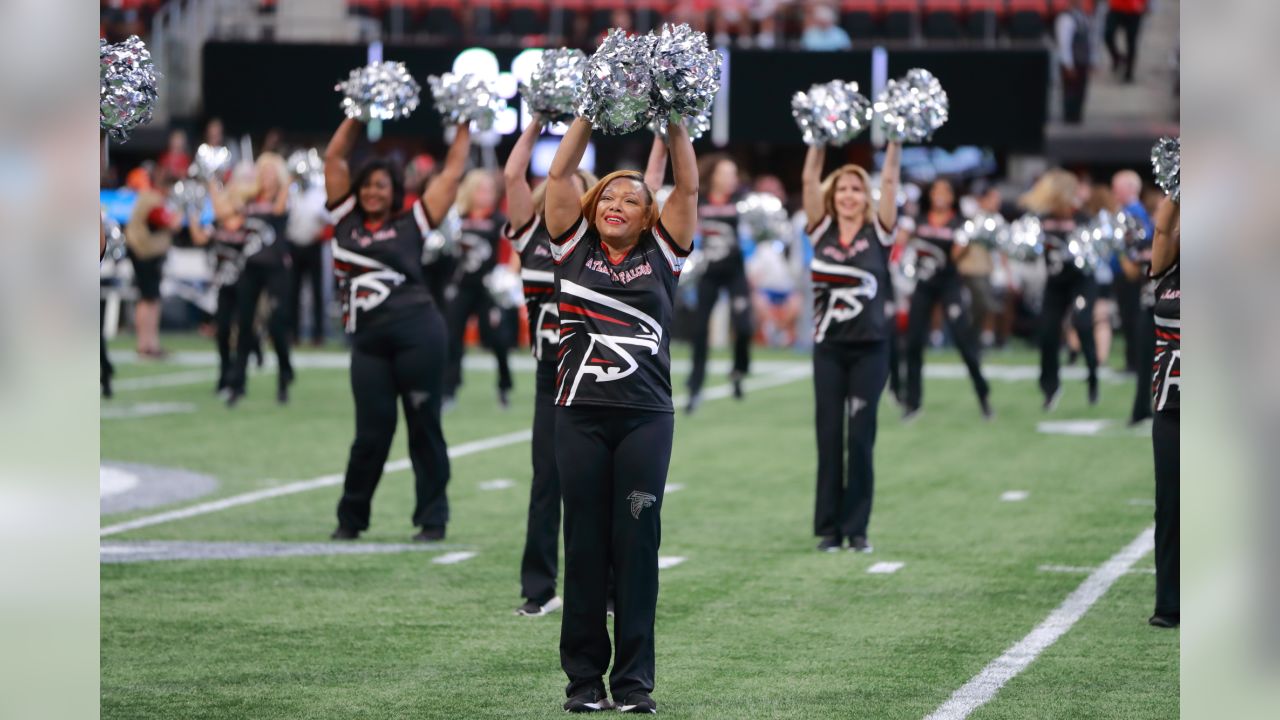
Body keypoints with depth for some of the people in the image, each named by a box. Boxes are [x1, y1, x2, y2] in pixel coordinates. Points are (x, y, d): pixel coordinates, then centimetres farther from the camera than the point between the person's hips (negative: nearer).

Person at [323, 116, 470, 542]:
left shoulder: (410, 224, 7)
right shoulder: (347, 220, 13)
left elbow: (452, 173, 11)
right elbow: (334, 159, 17)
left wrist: (464, 127, 16)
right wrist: (356, 118, 19)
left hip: (417, 332, -2)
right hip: (368, 342, 2)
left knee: (424, 427, 2)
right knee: (371, 434, 2)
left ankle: (432, 520, 8)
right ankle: (350, 519, 15)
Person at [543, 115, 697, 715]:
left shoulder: (661, 254, 10)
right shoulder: (576, 248, 10)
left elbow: (688, 187, 5)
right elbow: (559, 175, 6)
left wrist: (673, 122, 2)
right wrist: (590, 115, 3)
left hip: (646, 417, 0)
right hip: (581, 413, 0)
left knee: (637, 543, 0)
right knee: (585, 544, 3)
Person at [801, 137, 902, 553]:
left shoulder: (878, 232, 2)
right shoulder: (822, 230, 5)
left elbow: (890, 181, -5)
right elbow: (810, 179, -1)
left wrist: (895, 141, -9)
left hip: (869, 349, -1)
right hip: (829, 348, 2)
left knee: (861, 438, -1)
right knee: (828, 437, 2)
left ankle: (857, 527, 4)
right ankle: (829, 528, 7)